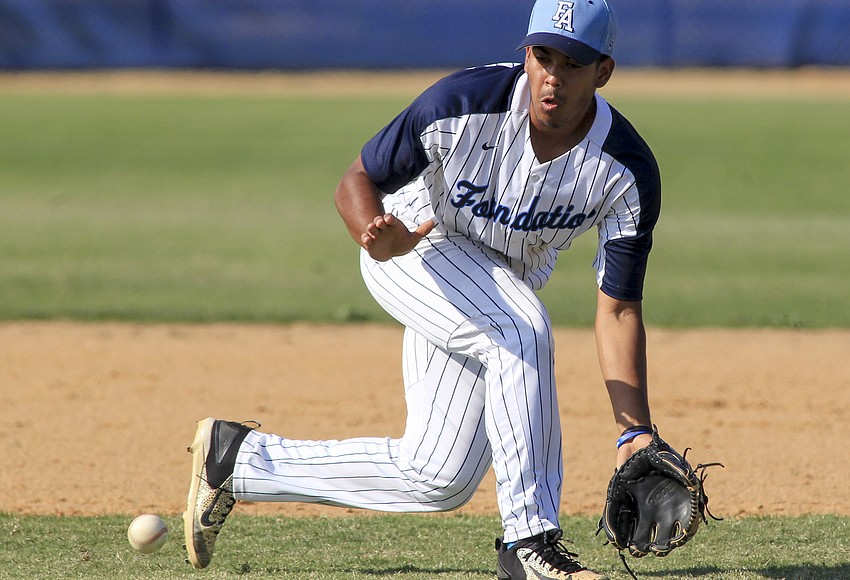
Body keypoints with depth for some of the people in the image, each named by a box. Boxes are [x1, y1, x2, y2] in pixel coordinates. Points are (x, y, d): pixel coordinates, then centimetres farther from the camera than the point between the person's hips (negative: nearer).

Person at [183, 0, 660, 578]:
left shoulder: (629, 173, -21)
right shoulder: (463, 104, -27)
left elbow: (619, 308, -17)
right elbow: (356, 182, -18)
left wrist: (636, 432, -25)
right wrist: (378, 238, -42)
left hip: (503, 288, 5)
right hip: (414, 246, -5)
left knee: (438, 479, 3)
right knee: (520, 332, -34)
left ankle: (239, 456, 19)